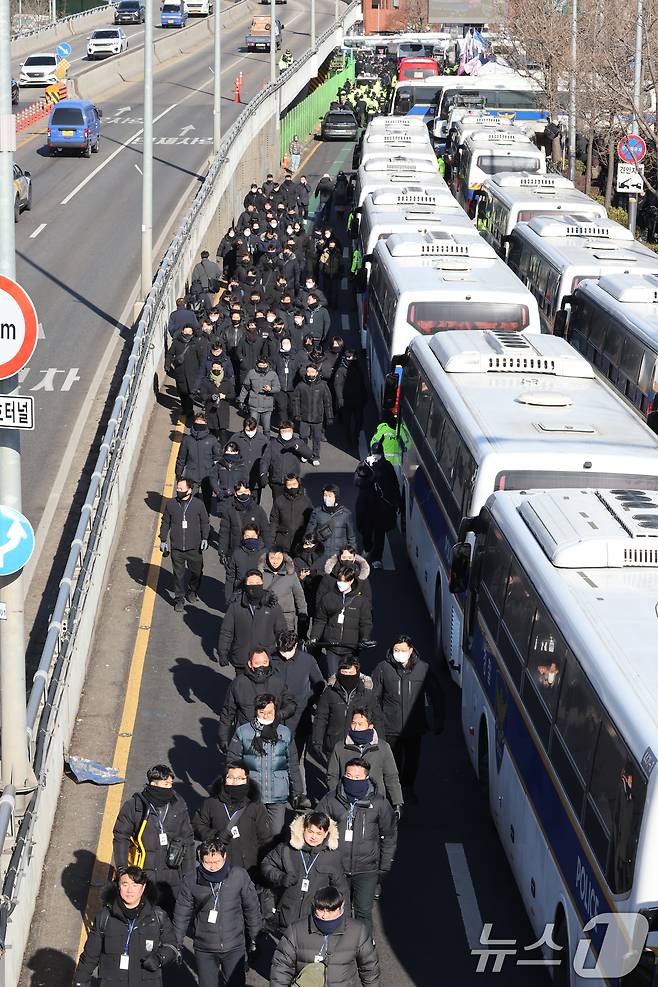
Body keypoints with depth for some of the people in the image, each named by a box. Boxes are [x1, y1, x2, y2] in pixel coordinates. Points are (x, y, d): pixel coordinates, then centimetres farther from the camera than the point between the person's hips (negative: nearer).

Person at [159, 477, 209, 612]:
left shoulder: (198, 504, -5)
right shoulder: (170, 504, -2)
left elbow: (205, 522, 6)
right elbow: (165, 523, 8)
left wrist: (205, 538, -3)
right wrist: (163, 540, 6)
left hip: (194, 547, 0)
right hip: (176, 547, 0)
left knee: (197, 572, 11)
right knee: (178, 574, 5)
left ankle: (192, 591, 38)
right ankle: (179, 598, 19)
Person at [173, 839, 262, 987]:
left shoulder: (239, 876, -11)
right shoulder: (191, 881, -10)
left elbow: (252, 908, 1)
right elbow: (182, 915, 1)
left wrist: (253, 939, 9)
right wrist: (177, 944, 5)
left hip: (234, 947, 0)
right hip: (204, 950, 0)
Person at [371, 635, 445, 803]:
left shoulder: (423, 669, -4)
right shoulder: (383, 668, -7)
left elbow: (436, 695, 5)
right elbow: (374, 696, 1)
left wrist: (438, 721, 4)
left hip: (415, 727, 1)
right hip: (390, 728, -1)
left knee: (412, 761, 13)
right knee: (393, 761, 4)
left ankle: (408, 788, 35)